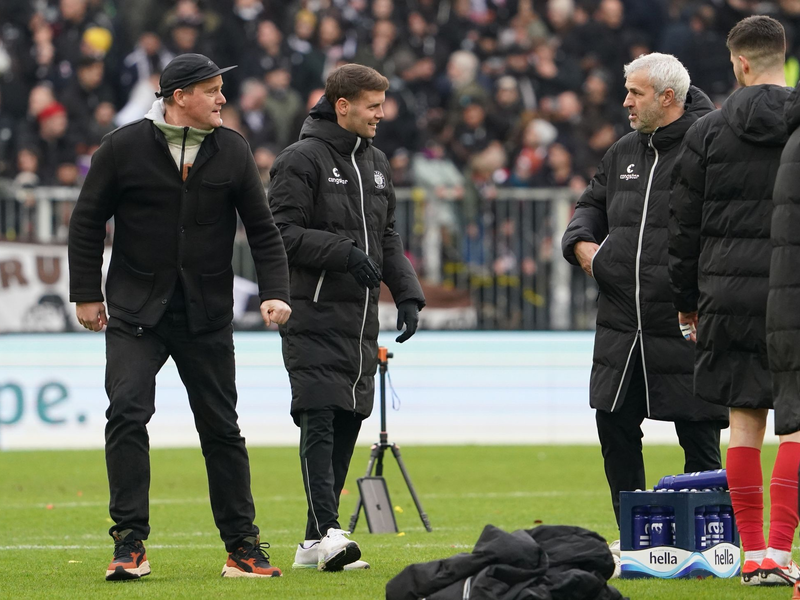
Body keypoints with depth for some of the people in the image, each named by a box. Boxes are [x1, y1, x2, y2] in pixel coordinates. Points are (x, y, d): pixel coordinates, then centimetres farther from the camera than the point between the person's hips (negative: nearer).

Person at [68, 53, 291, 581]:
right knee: (127, 414, -15)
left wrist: (275, 291, -4)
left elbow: (263, 229, 8)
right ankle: (130, 545, -10)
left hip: (207, 315, 2)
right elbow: (87, 222, 5)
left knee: (221, 428, 6)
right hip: (134, 313, -2)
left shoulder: (232, 151, 3)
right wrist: (87, 294, 3)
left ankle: (242, 546, 15)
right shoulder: (123, 148, -4)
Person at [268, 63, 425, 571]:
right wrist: (343, 252, -21)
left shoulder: (376, 163, 17)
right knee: (320, 421, -14)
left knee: (347, 425, 6)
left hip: (361, 319, 8)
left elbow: (388, 238, 21)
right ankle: (327, 532, -20)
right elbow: (282, 233, -13)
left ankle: (314, 543, 9)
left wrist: (407, 294, 9)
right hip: (314, 317, -8)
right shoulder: (302, 160, -7)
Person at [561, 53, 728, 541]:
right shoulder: (624, 153, 14)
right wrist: (581, 242, 8)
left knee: (699, 437, 0)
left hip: (686, 328, -7)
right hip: (622, 327, 7)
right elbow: (592, 204, 29)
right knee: (615, 427, 10)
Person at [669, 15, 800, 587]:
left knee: (744, 422, 7)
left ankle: (754, 553, 6)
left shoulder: (707, 132, 4)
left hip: (728, 293, 2)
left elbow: (685, 225, 8)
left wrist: (687, 301, 16)